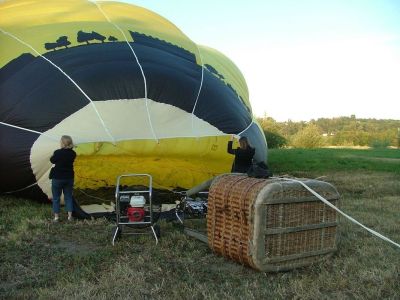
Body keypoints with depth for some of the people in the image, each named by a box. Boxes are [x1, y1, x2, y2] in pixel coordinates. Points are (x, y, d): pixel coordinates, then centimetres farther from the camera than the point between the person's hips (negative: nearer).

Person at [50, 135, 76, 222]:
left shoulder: (57, 152, -17)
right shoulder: (73, 154, -4)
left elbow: (52, 160, -2)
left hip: (57, 178, -4)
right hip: (69, 178, 4)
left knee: (56, 197, 9)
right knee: (68, 197, 13)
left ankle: (56, 216, 11)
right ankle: (70, 216, 11)